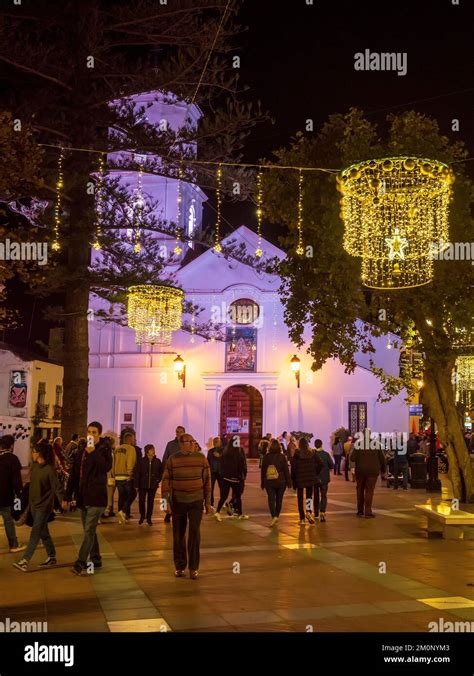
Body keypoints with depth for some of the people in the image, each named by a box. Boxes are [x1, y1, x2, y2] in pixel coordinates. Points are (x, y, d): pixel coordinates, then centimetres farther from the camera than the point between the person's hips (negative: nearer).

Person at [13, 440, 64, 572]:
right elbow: (32, 483, 13)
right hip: (34, 504, 8)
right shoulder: (34, 466, 4)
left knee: (35, 533, -9)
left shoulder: (49, 469, -17)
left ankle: (25, 561, -10)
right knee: (43, 532, 15)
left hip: (44, 505, -8)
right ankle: (52, 557, 26)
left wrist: (62, 501, -30)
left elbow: (57, 487, -19)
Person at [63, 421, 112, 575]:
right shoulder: (82, 451, 12)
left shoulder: (104, 448, -3)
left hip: (96, 497, -6)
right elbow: (74, 475, 12)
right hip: (83, 497, 6)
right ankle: (95, 560, 23)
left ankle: (80, 563, -13)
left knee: (89, 531, -10)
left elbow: (107, 467, -21)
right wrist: (67, 496, 11)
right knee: (89, 531, 13)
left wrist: (94, 453, -27)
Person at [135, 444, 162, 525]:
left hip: (153, 485, 1)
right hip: (143, 485, -1)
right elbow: (137, 474, -3)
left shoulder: (157, 461, 2)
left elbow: (161, 473, 12)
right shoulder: (142, 461, -3)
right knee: (141, 501, -1)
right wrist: (136, 485, -7)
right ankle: (142, 516, 22)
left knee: (150, 501, 6)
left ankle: (149, 518, 18)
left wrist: (158, 480, 0)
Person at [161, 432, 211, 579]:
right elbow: (166, 480, -1)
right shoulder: (173, 459, -2)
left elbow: (207, 480, 4)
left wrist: (207, 502, 4)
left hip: (196, 501, 0)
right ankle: (179, 566, 22)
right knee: (178, 534, 7)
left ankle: (194, 567, 3)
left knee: (194, 532, -8)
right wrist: (166, 500, -9)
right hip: (178, 501, 0)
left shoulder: (201, 458, 0)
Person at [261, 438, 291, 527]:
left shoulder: (266, 456, -1)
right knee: (279, 499, 13)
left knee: (271, 499, -2)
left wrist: (262, 482, 12)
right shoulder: (282, 456, -4)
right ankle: (277, 516, 21)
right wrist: (289, 482, 3)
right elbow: (286, 470, -4)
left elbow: (263, 470, 4)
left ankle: (274, 516, -20)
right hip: (281, 482, 0)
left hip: (269, 482, 0)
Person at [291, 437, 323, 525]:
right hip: (310, 479, 2)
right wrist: (315, 474, 10)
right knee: (309, 495, 17)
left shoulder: (296, 453, -9)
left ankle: (302, 519, 10)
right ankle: (308, 511, -7)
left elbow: (293, 468, -9)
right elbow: (320, 464, -2)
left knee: (300, 499, 8)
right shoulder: (312, 453, -1)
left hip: (299, 479, -2)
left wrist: (293, 480, -2)